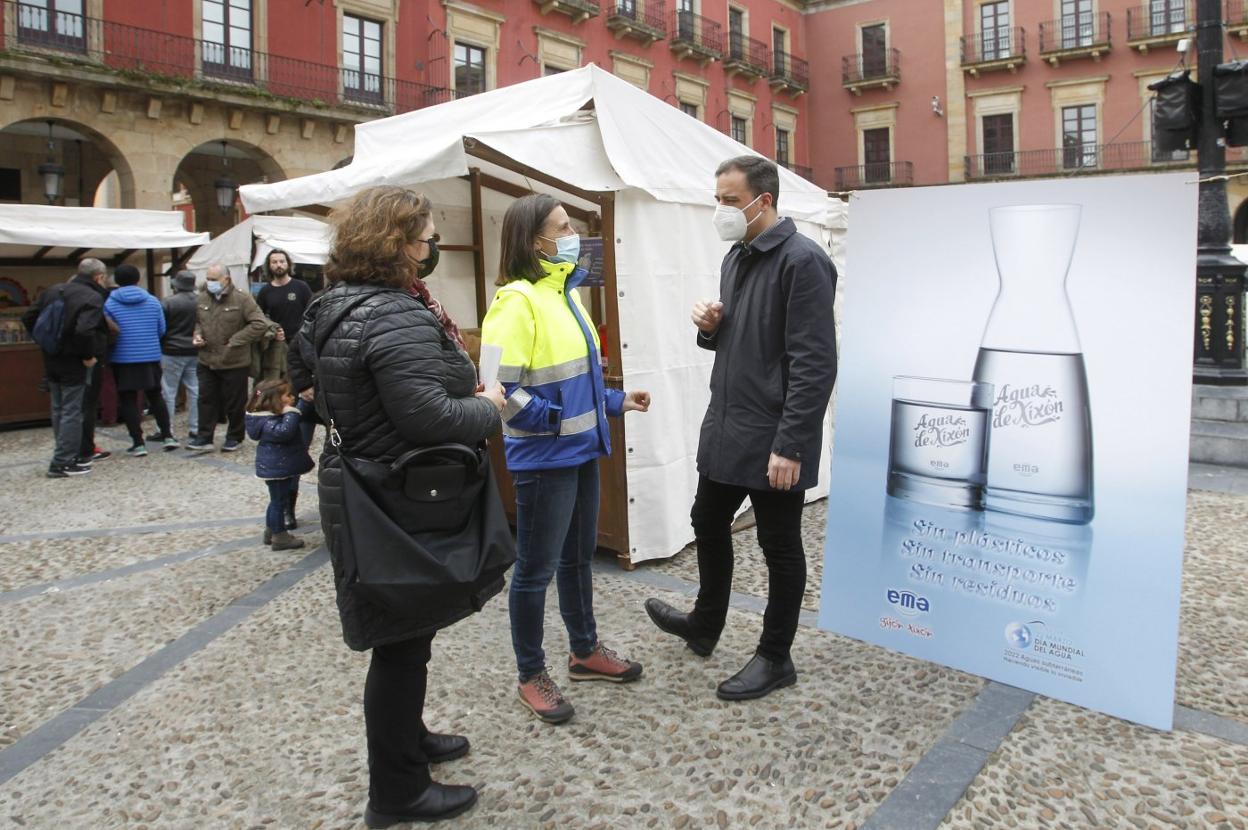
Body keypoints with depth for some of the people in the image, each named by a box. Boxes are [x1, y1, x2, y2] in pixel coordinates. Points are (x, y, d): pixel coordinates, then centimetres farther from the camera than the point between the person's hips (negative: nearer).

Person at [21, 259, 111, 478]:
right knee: (72, 412, -2)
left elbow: (28, 318, 11)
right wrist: (88, 356, -17)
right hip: (74, 363, -7)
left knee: (59, 410, 16)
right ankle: (62, 463, 0)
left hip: (52, 361, 7)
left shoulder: (53, 291, 9)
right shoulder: (93, 297, -16)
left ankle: (68, 455, 25)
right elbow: (84, 331, -30)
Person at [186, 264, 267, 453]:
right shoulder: (201, 298, 4)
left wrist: (235, 340, -18)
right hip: (207, 361, 5)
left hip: (235, 363, -5)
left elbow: (260, 324, -16)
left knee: (235, 403, 7)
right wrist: (197, 335, -1)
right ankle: (204, 439, 14)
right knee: (206, 401, 7)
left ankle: (235, 437, 22)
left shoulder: (242, 298, -12)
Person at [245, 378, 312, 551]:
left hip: (279, 467, 10)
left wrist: (306, 401, 3)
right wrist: (291, 412, -35)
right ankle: (279, 537, 9)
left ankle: (271, 531, 34)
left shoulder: (276, 415, 7)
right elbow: (284, 432, -41)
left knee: (277, 501, 21)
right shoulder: (267, 422, -23)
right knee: (279, 501, 0)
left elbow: (300, 413, 17)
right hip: (276, 468, -10)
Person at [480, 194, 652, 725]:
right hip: (543, 458, -9)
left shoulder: (567, 293, 10)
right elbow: (498, 387, -23)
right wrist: (556, 420, -20)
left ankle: (585, 651, 39)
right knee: (536, 568, 6)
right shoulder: (517, 300, -18)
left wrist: (615, 402, 11)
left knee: (579, 557, 21)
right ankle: (531, 675, 23)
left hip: (581, 449, 9)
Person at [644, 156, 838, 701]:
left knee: (779, 547, 7)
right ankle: (704, 625, 42)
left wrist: (790, 446, -24)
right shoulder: (737, 256, 12)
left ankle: (775, 659, 24)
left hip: (772, 438, -9)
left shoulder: (801, 261, -16)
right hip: (725, 426, 9)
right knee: (708, 524, 21)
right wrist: (709, 328, -1)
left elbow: (814, 364, -21)